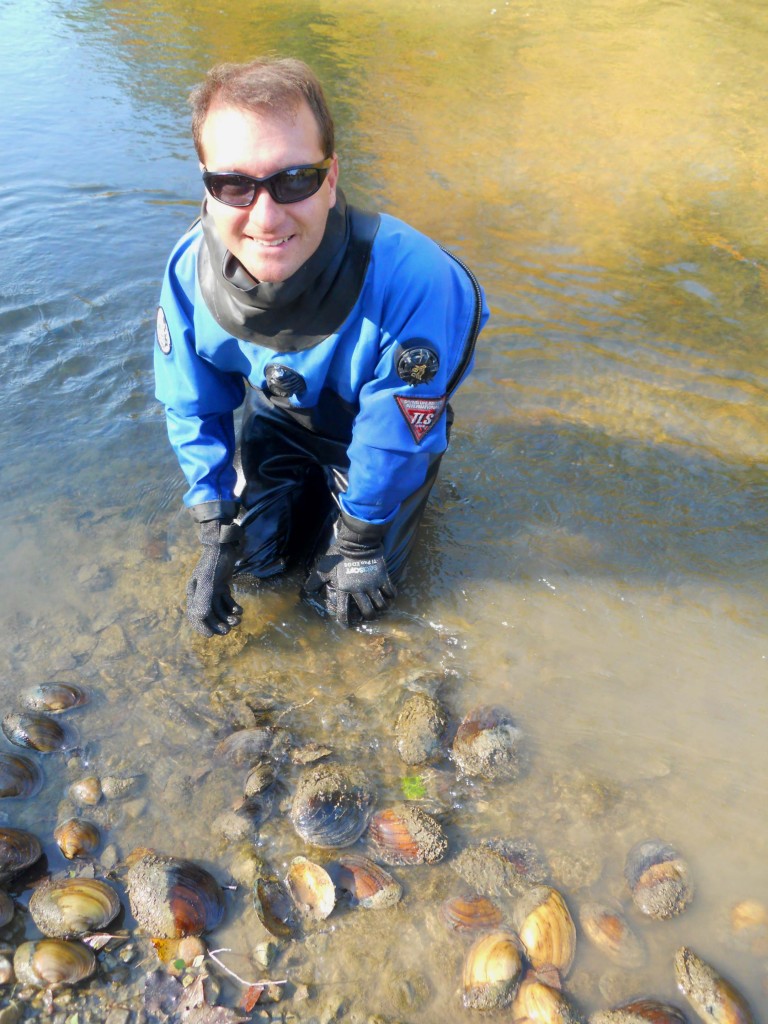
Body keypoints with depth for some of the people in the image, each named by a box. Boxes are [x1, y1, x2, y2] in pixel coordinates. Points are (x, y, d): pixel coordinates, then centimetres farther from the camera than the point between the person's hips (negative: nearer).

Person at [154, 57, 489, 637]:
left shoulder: (408, 279, -41)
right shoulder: (190, 270, -26)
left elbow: (395, 440, -27)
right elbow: (194, 411, -10)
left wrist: (358, 543, -13)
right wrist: (216, 538, -10)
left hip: (390, 428, -3)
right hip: (279, 419, 4)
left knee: (347, 598, 0)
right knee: (253, 555, 6)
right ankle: (311, 486, 34)